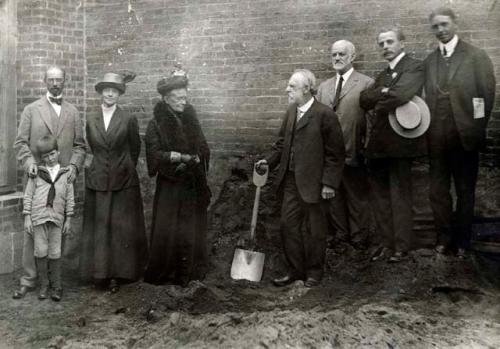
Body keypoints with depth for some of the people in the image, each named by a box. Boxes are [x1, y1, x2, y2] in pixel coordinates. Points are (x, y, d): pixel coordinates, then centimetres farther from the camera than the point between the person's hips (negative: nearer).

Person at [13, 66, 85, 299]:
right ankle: (28, 279, 5)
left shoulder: (73, 113, 13)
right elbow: (20, 142, 5)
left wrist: (74, 165, -6)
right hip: (38, 176, -1)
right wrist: (29, 161, -13)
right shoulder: (31, 110, 8)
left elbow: (79, 145, 11)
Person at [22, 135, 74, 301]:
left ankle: (56, 286, 14)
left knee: (55, 253, 3)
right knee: (41, 251, 2)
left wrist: (68, 219, 7)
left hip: (57, 218, 0)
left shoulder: (66, 173, 7)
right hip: (39, 216, 0)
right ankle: (44, 285, 15)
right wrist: (27, 217, 1)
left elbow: (70, 198, 9)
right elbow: (28, 195, 5)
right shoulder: (36, 173, 5)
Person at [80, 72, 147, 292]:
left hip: (124, 182, -2)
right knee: (99, 228, 4)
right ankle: (102, 272, 13)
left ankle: (118, 273, 10)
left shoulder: (128, 120, -2)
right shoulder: (91, 121, 5)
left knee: (122, 228, 1)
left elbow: (135, 149, 8)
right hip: (98, 181, 2)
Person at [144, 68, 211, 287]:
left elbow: (204, 150, 10)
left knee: (192, 231, 8)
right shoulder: (156, 124, -5)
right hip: (169, 188, -4)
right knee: (167, 231, -1)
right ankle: (163, 273, 13)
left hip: (193, 187, 4)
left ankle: (191, 272, 19)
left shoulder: (191, 120, 8)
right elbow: (155, 154, -13)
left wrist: (189, 159, -6)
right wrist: (182, 157, -17)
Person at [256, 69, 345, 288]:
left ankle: (313, 273, 23)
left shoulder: (325, 115, -12)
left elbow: (336, 153, -12)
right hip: (290, 180, 7)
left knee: (314, 229, 7)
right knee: (288, 225, 10)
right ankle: (295, 270, 24)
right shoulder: (291, 111, 9)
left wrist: (329, 183, -15)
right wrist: (269, 162, 3)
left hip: (312, 182, -7)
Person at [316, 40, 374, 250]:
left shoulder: (366, 84, -4)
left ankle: (359, 239, 22)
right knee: (333, 198, 13)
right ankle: (341, 235, 28)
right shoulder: (324, 87, 13)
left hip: (353, 154, -5)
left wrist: (367, 149, -9)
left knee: (357, 198, 8)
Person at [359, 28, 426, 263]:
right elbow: (364, 100, 8)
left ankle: (401, 247, 8)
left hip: (398, 142, -7)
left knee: (400, 197, -1)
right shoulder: (383, 75, 22)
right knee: (380, 197, 10)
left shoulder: (414, 67, -4)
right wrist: (383, 92, -9)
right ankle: (386, 243, 19)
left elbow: (400, 95, -22)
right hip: (378, 145, 8)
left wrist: (378, 106, -6)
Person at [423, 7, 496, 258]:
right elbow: (427, 97, 7)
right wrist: (428, 130, -2)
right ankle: (444, 238, 22)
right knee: (438, 191, 7)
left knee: (465, 191, 9)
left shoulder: (477, 56, -2)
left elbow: (487, 95, -3)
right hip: (437, 139, 3)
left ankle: (462, 241, 22)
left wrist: (477, 131, -5)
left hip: (464, 137, -3)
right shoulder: (428, 61, 8)